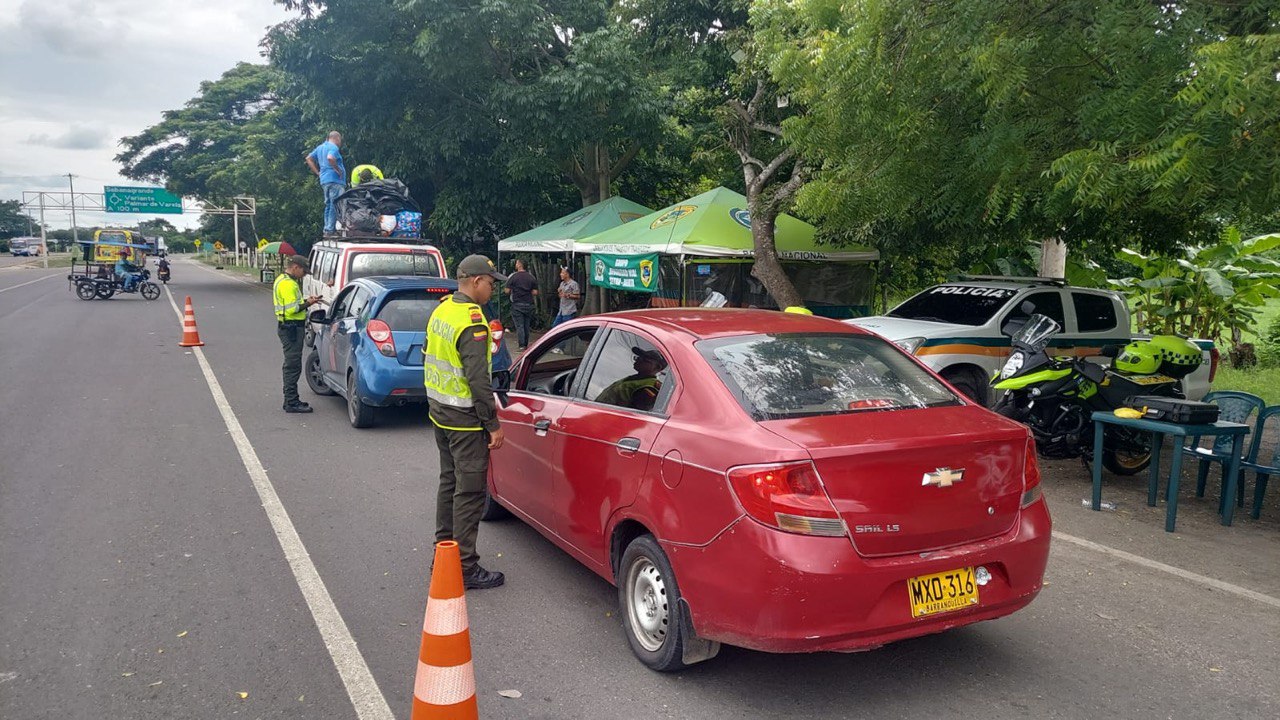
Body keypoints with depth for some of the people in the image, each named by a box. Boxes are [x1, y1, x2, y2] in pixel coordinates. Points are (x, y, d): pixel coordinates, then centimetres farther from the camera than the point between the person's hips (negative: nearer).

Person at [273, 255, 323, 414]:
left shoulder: (283, 280, 17)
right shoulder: (288, 284, -17)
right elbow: (291, 309, -23)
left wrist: (306, 301, 10)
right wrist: (308, 303, -12)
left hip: (289, 328, 11)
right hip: (291, 328, -11)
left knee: (291, 365, 16)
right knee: (293, 366, -8)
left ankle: (291, 399, 24)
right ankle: (291, 403, -5)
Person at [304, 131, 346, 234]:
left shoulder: (320, 147, 20)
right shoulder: (333, 147, -8)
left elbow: (308, 159, 22)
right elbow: (330, 158, -28)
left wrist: (318, 172, 17)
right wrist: (338, 170, -17)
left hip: (324, 180, 9)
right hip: (335, 180, -9)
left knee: (328, 205, 13)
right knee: (335, 206, -10)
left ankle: (327, 229, 13)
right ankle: (330, 229, -14)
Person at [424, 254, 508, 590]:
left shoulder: (441, 309, 9)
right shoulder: (471, 320, -21)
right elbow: (478, 379, -23)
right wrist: (493, 424, -18)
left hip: (439, 411, 10)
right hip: (465, 420, -10)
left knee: (449, 483, 19)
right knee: (469, 492, -3)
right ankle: (465, 569, 3)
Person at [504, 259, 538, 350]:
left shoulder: (513, 277, -7)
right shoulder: (531, 277, 3)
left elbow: (507, 291, -7)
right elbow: (535, 292, 1)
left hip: (517, 304, -3)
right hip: (528, 304, 4)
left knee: (519, 326, -1)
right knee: (526, 326, 13)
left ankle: (521, 346, -6)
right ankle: (526, 344, 20)